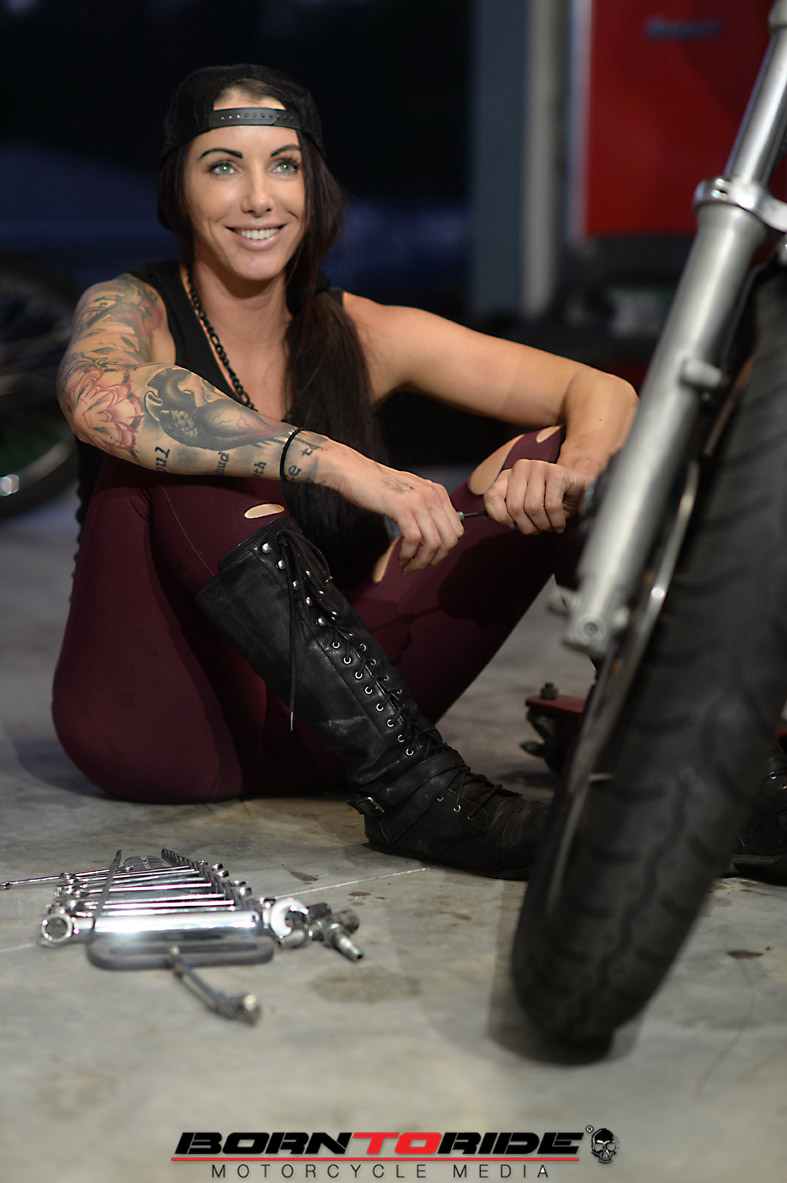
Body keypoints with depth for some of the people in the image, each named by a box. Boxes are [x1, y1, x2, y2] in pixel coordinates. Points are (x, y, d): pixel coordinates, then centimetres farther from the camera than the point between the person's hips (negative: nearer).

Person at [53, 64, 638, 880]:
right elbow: (98, 396, -33)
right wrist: (339, 463, -41)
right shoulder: (134, 311, -6)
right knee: (180, 448, -30)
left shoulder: (363, 338, 3)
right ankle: (410, 785, -36)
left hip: (309, 722, 4)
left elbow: (602, 393, 0)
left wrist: (576, 465, -25)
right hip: (155, 721, -3)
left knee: (545, 466, -8)